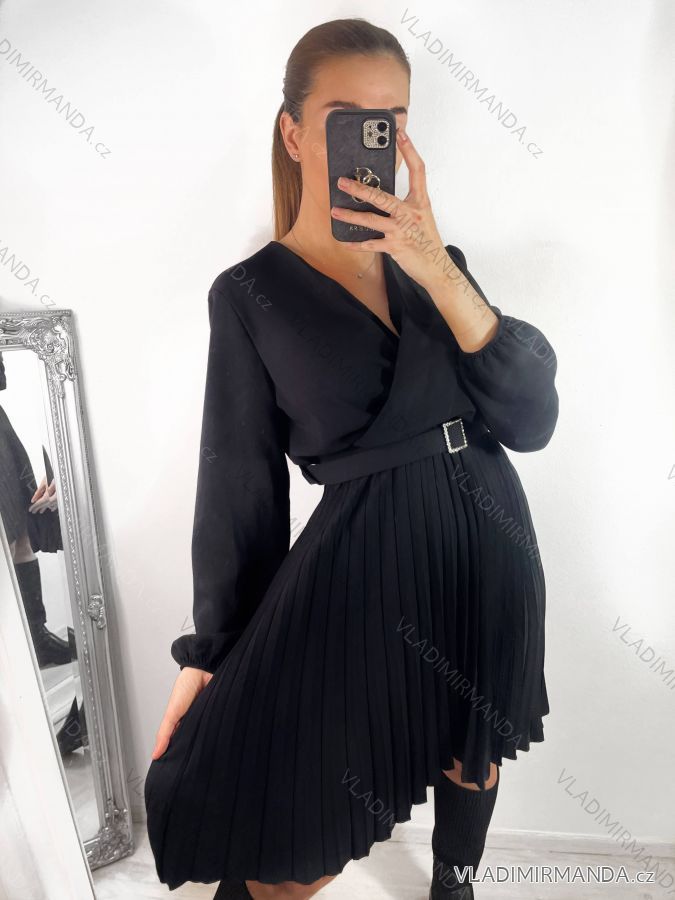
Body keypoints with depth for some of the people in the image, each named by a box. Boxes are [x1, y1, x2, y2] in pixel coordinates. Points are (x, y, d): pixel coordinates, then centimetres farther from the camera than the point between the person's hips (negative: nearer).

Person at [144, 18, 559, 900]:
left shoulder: (437, 260, 5)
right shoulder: (251, 293, -7)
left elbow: (532, 420, -8)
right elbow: (239, 484, -5)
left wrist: (437, 271, -20)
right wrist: (209, 652, -1)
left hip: (490, 541, 6)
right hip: (362, 562, -5)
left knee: (472, 751, 26)